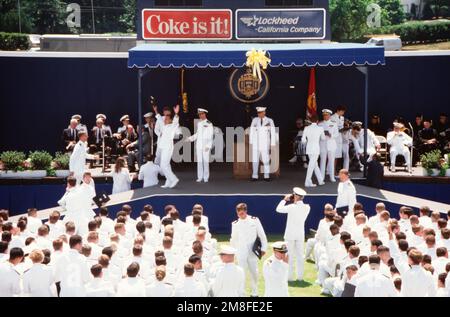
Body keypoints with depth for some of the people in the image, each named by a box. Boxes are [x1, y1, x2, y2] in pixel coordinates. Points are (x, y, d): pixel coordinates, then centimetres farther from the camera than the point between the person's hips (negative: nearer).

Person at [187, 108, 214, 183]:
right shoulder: (199, 123, 12)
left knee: (206, 161, -3)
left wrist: (208, 146, -14)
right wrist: (190, 138, 8)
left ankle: (206, 177, 2)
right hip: (199, 145, 5)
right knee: (199, 161, 5)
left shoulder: (209, 124, -4)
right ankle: (200, 177, 9)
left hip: (206, 146, -5)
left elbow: (211, 136, -6)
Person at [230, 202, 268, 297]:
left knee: (254, 272, 8)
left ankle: (254, 293, 21)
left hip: (252, 251, 0)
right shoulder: (235, 224, 2)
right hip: (240, 252, 0)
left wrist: (263, 248, -1)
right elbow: (234, 239, 11)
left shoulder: (255, 220, -4)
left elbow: (262, 235, 1)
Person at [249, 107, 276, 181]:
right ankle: (255, 176, 4)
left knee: (266, 160, -3)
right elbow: (251, 131, 10)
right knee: (255, 159, 0)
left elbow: (273, 133, 3)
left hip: (265, 144, -2)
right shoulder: (254, 120, 6)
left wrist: (272, 144, -2)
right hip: (255, 144, 2)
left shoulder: (269, 121, 2)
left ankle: (267, 176, 3)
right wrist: (251, 142, 6)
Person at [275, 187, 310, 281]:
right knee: (300, 256, 11)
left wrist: (285, 199, -1)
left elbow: (278, 209, -10)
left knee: (290, 256, 3)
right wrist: (295, 202, 7)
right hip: (301, 234, 4)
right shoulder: (307, 207, -5)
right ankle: (300, 276, 14)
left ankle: (290, 276, 5)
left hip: (290, 235, -4)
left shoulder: (292, 207, -18)